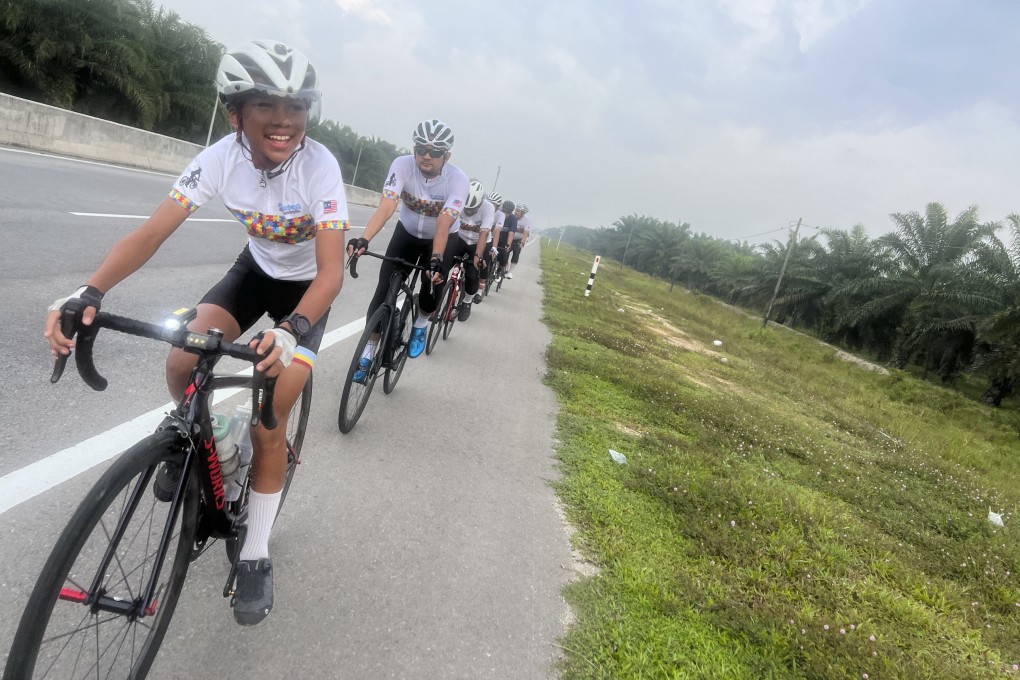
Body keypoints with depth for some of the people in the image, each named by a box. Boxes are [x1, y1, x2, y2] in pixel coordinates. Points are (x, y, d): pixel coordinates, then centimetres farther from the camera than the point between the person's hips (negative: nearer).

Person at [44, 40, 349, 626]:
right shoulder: (221, 158, -21)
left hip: (307, 287, -3)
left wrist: (293, 331, -54)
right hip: (256, 269, 4)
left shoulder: (319, 166, -31)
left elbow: (331, 271, -36)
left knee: (268, 424, -12)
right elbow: (153, 232, -26)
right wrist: (88, 292, -41)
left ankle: (256, 556, 6)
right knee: (181, 363, -18)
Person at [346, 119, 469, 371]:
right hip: (407, 233, 1)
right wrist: (364, 239, -53)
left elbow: (444, 224, -37)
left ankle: (420, 326, 19)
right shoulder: (402, 165, -26)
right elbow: (386, 206, -37)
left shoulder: (458, 179, -28)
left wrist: (436, 260, -52)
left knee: (433, 286, -17)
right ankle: (368, 352, 3)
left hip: (441, 239, -1)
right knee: (385, 289, -10)